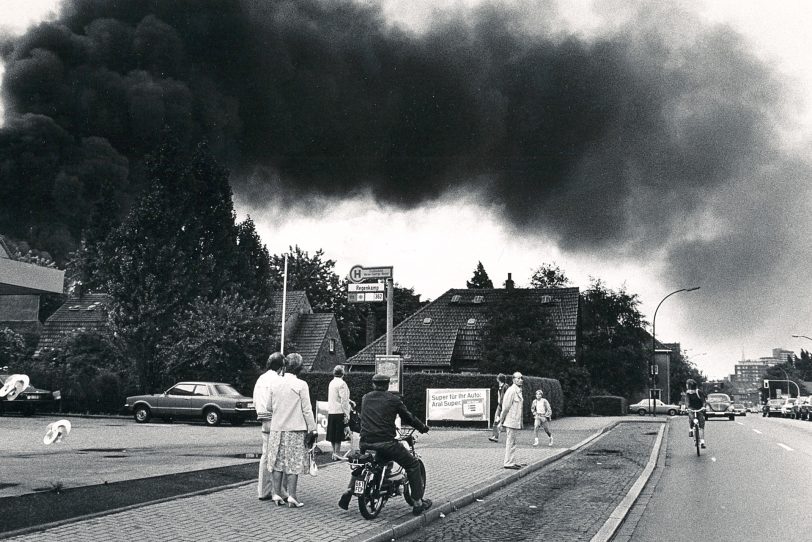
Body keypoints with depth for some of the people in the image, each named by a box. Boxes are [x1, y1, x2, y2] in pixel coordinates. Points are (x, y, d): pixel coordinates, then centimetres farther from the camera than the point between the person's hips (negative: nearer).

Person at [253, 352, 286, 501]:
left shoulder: (261, 379, 12)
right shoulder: (277, 380, -14)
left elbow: (255, 402, 16)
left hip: (264, 421, 8)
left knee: (265, 455, 12)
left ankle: (263, 491, 15)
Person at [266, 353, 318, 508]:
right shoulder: (301, 385, -9)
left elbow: (270, 407, 10)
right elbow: (307, 410, -8)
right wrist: (312, 429, -2)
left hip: (277, 429, 4)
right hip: (295, 430, -4)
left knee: (278, 462, 10)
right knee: (293, 463, 0)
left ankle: (277, 495, 12)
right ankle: (291, 496, -2)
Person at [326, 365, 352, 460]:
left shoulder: (331, 383, 11)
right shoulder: (342, 383, -13)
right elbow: (344, 400, -17)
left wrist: (349, 401, 30)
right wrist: (346, 415, -15)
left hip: (331, 412, 8)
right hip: (339, 412, -8)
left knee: (333, 435, 13)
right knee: (339, 435, -2)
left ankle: (334, 453, 22)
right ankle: (336, 454, -2)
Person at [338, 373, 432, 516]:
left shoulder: (365, 398, 15)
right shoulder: (393, 399, 2)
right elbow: (408, 417, 7)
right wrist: (423, 427, 25)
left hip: (365, 443, 5)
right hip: (386, 442, -5)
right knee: (412, 465, 9)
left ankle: (347, 493, 19)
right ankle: (418, 503, 6)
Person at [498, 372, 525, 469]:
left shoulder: (518, 391, 14)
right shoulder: (511, 391, -16)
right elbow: (506, 407, -16)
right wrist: (501, 421, -14)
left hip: (515, 422, 9)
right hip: (511, 421, -9)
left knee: (512, 442, 14)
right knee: (510, 442, -6)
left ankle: (511, 462, 20)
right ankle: (508, 463, -3)